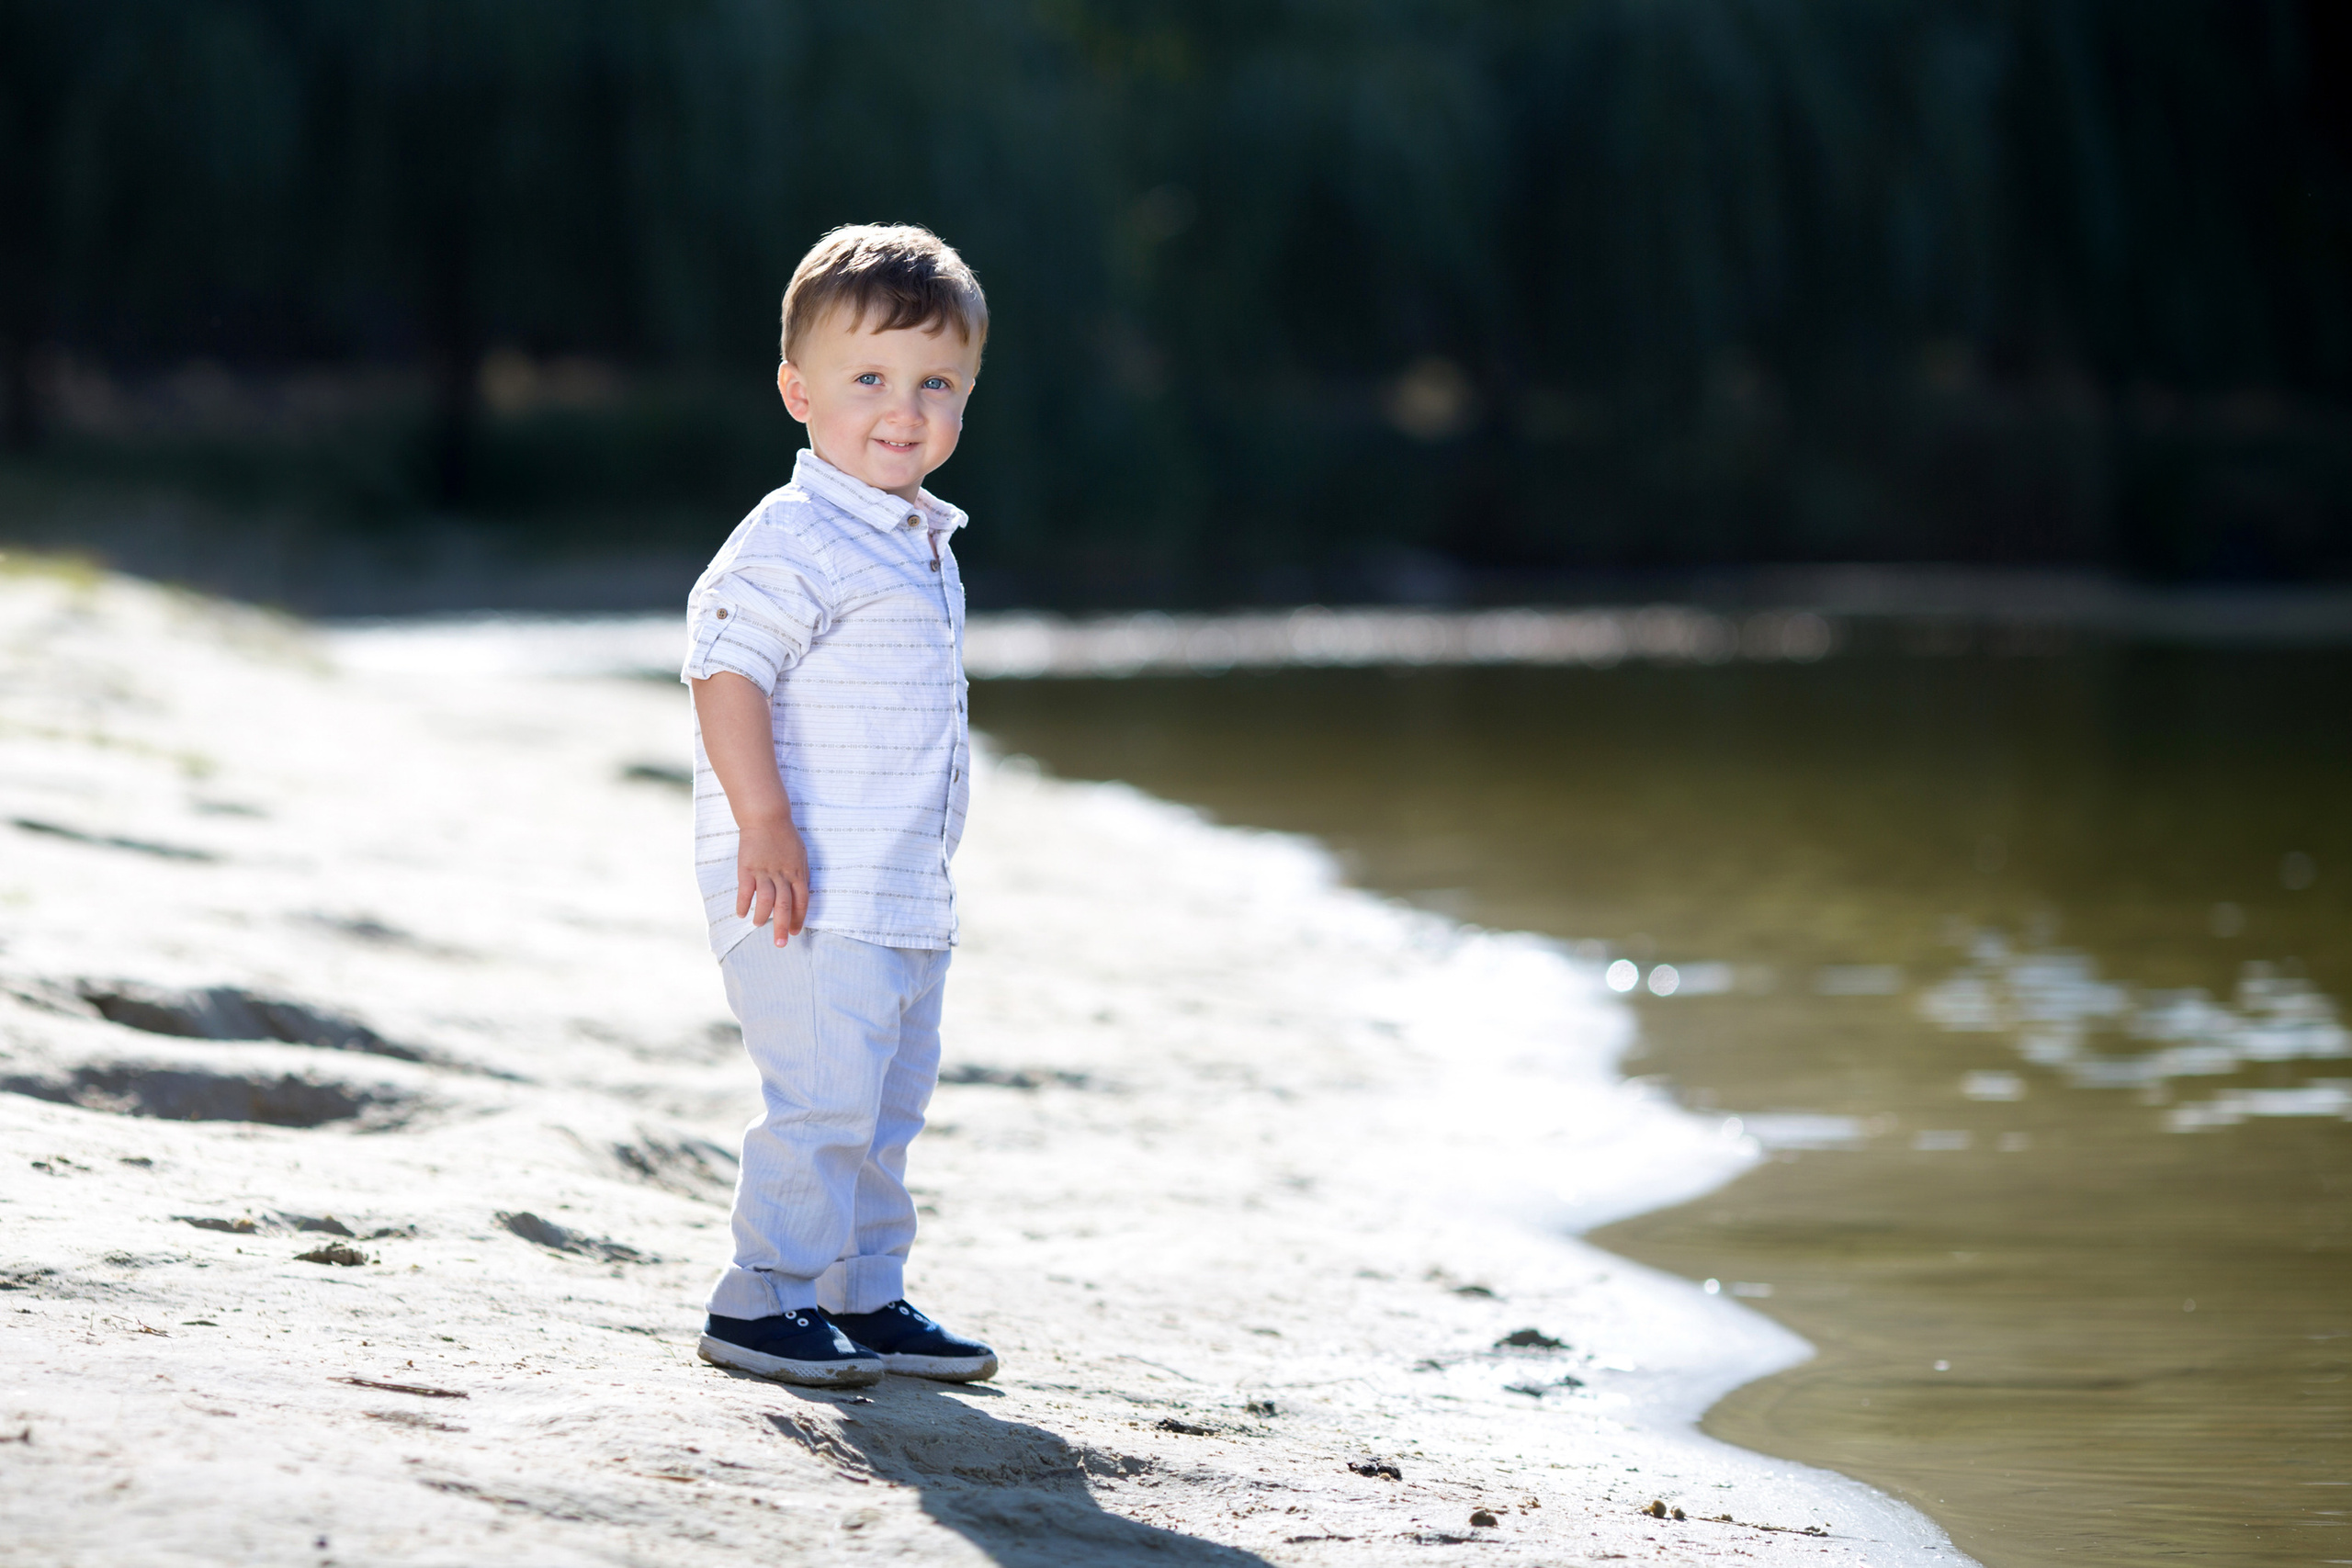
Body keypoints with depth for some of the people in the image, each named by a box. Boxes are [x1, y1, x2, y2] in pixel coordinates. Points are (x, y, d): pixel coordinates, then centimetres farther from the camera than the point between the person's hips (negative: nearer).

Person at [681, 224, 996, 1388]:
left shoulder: (920, 544, 16)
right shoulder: (796, 542, -15)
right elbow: (725, 673, -22)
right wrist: (765, 828, -27)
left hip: (903, 898, 10)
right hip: (811, 899, -9)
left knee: (886, 1106, 15)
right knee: (823, 1099, -10)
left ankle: (866, 1299, 24)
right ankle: (760, 1302, -1)